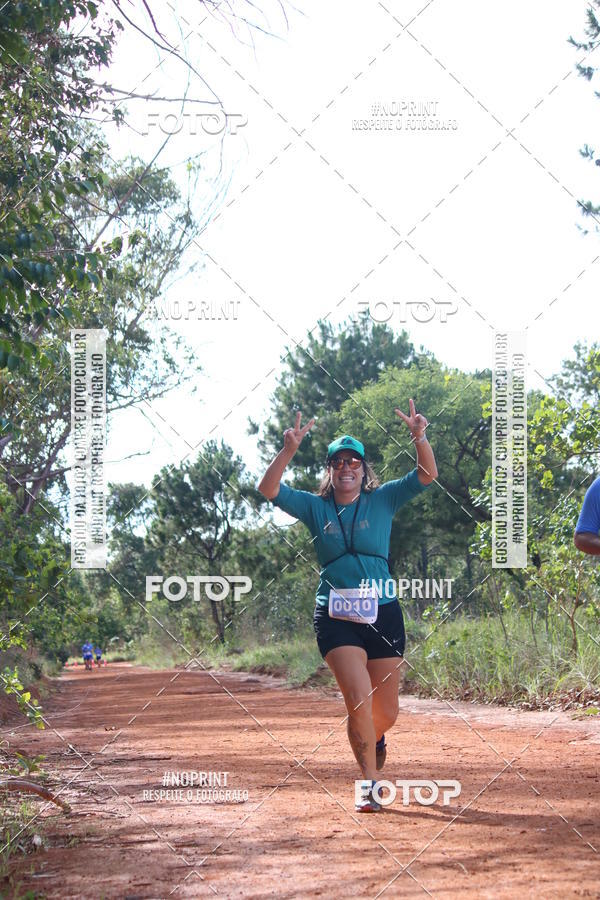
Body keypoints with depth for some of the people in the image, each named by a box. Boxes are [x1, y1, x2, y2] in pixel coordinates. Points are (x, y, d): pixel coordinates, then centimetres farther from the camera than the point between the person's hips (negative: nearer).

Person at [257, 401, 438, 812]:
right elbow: (269, 489, -3)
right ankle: (369, 784, -2)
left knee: (387, 711, 7)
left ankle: (372, 739, 44)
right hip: (335, 618, -1)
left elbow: (427, 474, -2)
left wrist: (420, 438, -19)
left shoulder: (383, 500, 8)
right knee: (359, 700, -16)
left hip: (383, 613, 1)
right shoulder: (315, 508, 8)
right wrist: (288, 451, -17)